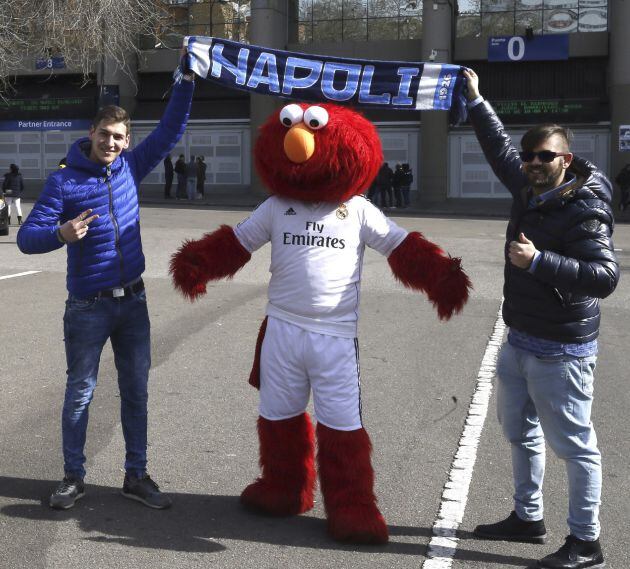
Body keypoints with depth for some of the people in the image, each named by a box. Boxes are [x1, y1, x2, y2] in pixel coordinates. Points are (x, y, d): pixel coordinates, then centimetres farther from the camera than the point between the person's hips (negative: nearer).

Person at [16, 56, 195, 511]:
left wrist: (186, 81, 2)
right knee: (80, 393, 6)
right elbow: (27, 238, -14)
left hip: (133, 302, 4)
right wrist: (61, 234, -35)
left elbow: (171, 130, 9)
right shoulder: (64, 182, -10)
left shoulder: (129, 168, 2)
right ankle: (74, 477, 20)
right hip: (88, 307, -4)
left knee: (136, 391, 10)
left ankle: (137, 476, 21)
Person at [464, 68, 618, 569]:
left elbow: (605, 277, -30)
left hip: (560, 351, -9)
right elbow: (501, 149, 21)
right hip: (520, 340, 10)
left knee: (574, 444, -1)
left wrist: (538, 260, -33)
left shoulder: (584, 211, -21)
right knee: (521, 432, 21)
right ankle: (528, 518, 38)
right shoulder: (530, 190, 4)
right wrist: (476, 101, 24)